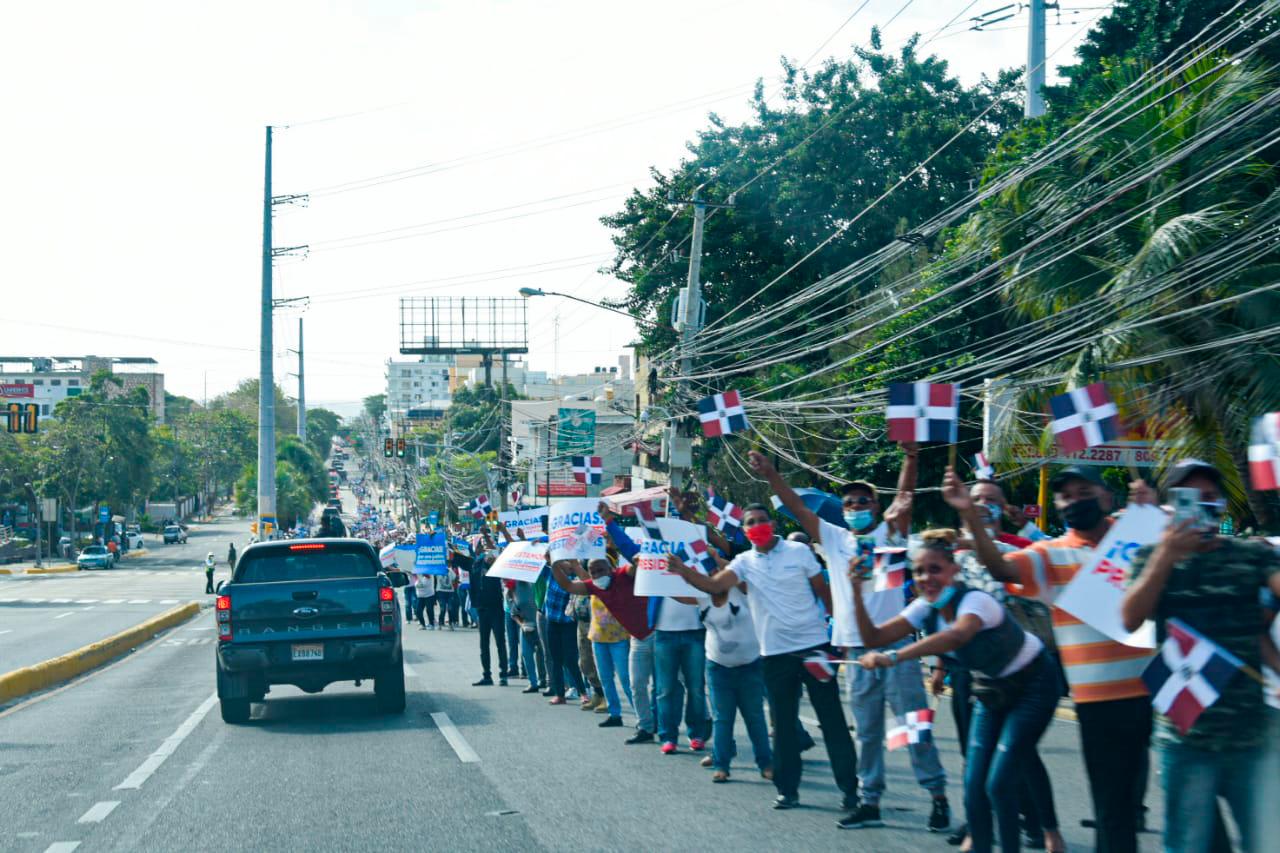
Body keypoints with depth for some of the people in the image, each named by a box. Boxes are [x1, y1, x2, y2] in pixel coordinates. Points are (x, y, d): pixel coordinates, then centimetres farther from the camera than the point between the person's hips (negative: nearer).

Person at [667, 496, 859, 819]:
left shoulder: (799, 551, -2)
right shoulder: (744, 562, 2)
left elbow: (823, 592, 3)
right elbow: (714, 585, -14)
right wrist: (684, 572, -31)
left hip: (813, 645, -2)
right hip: (775, 653, 2)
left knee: (832, 719, 1)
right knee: (783, 724, 8)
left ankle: (850, 787, 6)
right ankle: (787, 789, 17)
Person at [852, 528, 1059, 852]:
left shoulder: (975, 600, -31)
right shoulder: (924, 609, -9)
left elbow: (957, 635, -53)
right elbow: (873, 638, -12)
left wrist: (893, 657, -63)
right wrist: (857, 591, -26)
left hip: (1033, 685, -7)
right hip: (992, 690, 7)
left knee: (999, 783, -15)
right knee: (973, 786, -1)